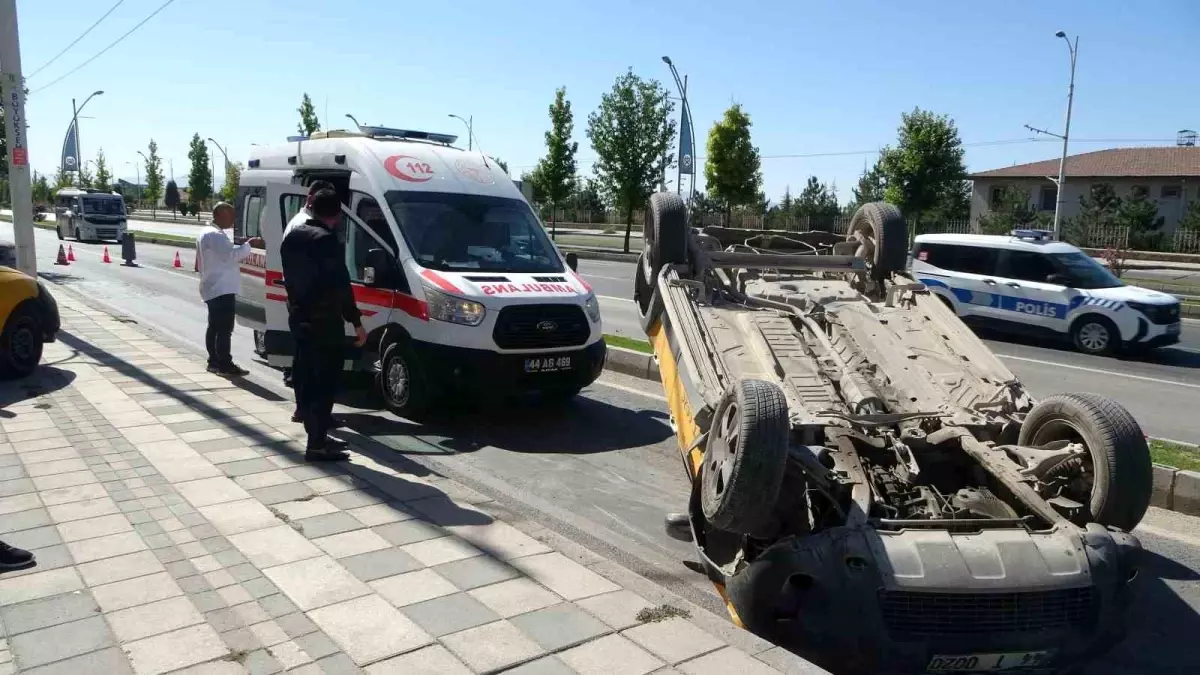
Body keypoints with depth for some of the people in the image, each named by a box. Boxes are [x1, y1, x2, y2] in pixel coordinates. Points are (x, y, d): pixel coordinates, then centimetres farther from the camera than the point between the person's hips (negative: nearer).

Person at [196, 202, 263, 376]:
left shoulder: (207, 232, 19)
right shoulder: (215, 235, -16)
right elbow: (230, 255, -24)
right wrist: (249, 244, -18)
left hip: (213, 289, 11)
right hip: (222, 289, -11)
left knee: (214, 326, 15)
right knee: (225, 328, -11)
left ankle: (214, 361, 21)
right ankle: (225, 365, -11)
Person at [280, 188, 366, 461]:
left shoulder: (292, 236, 10)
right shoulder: (328, 241, -17)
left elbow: (289, 278, 15)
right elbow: (341, 285, -18)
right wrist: (356, 322, -13)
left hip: (298, 318, 9)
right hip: (324, 322, -9)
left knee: (306, 380, 15)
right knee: (325, 383, -4)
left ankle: (316, 435, 25)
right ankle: (317, 444, -2)